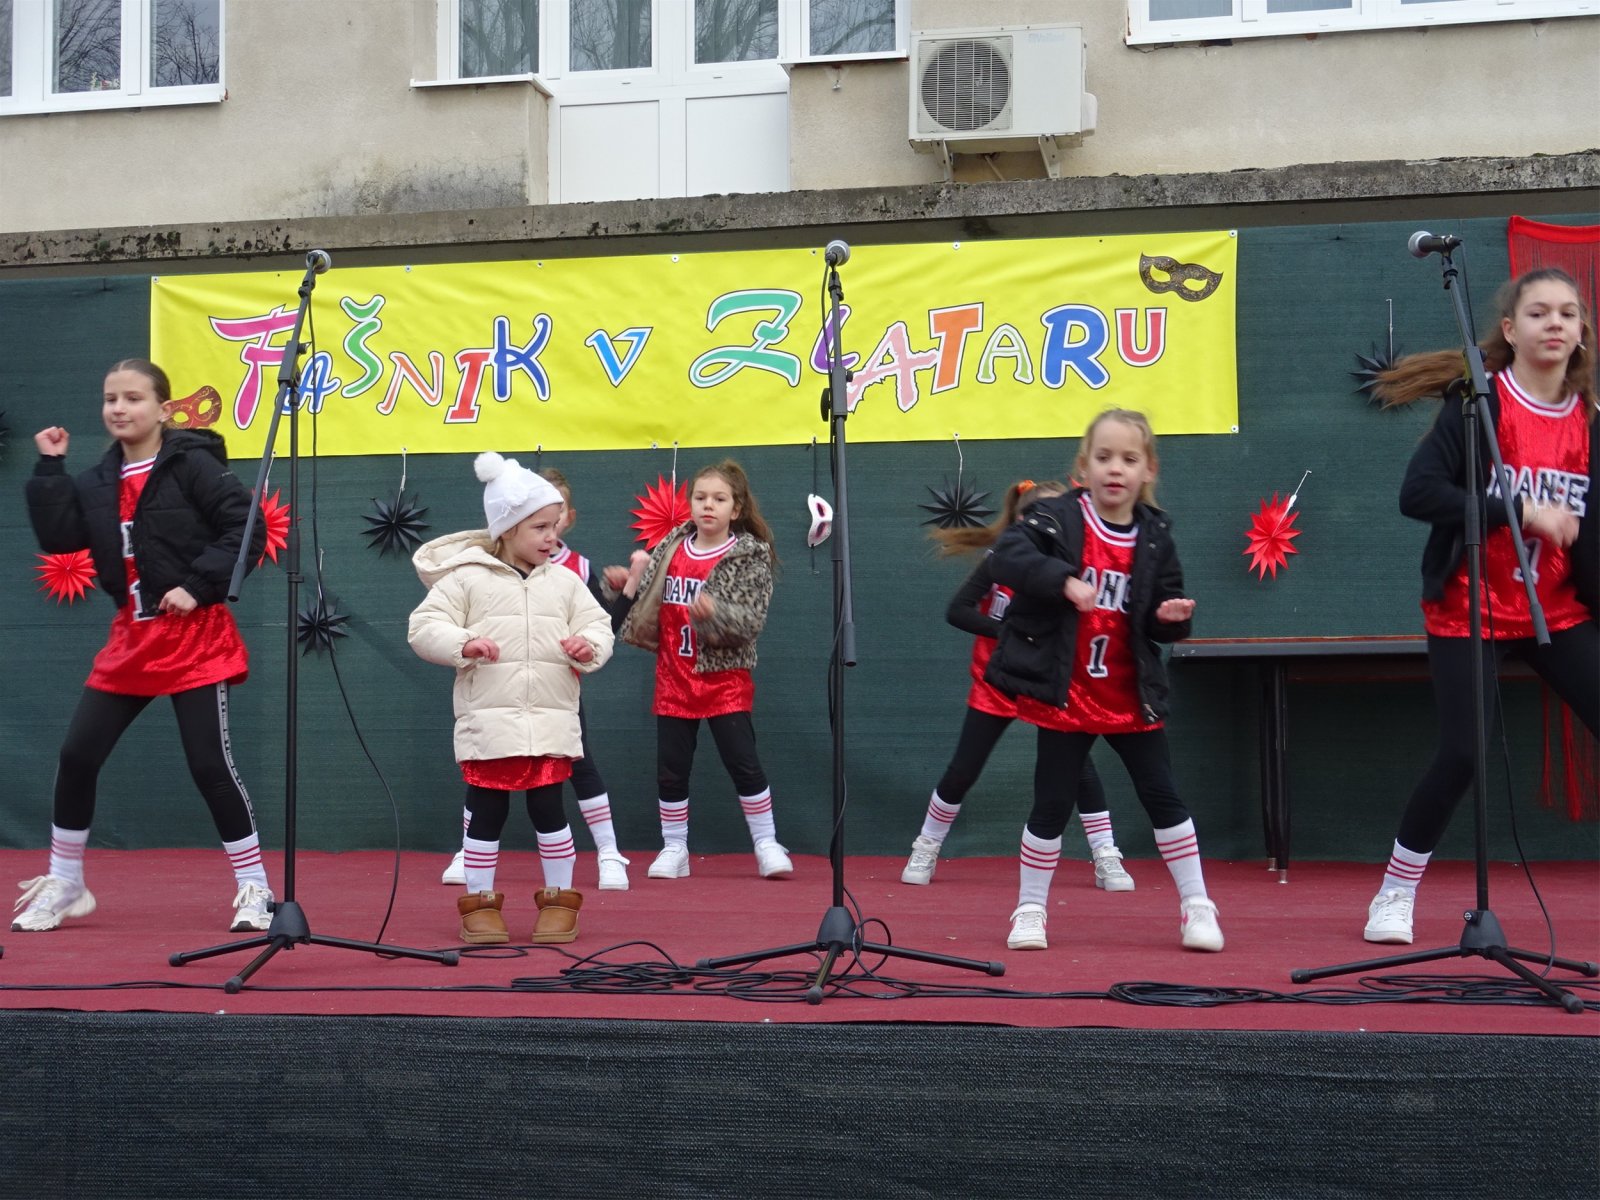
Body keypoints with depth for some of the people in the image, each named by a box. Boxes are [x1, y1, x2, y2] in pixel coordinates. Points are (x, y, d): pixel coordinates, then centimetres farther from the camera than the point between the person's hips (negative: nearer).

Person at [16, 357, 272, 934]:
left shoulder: (191, 464, -9)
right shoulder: (100, 481, 10)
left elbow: (247, 527, -14)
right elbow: (58, 536, -1)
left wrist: (200, 586, -18)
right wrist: (50, 468, -3)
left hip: (195, 639, -6)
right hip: (131, 639, 7)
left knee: (210, 764, -7)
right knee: (76, 756, 4)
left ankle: (255, 891, 6)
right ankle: (63, 885, 20)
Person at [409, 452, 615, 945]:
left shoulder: (565, 581, 7)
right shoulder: (466, 578, -2)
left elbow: (597, 625, 9)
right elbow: (423, 627, -4)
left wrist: (589, 646, -13)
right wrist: (462, 644, -21)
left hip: (551, 722, 2)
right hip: (488, 722, -2)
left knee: (549, 812, 6)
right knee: (486, 814, 5)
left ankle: (559, 901, 19)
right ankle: (480, 904, 17)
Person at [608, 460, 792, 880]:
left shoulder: (750, 556, -8)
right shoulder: (669, 550, 5)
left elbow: (751, 620, -16)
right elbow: (647, 601, 12)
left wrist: (714, 612, -32)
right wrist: (623, 587, -6)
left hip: (725, 679, -4)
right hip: (674, 679, 4)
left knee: (743, 762, -3)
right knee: (670, 768, 6)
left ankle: (766, 844, 10)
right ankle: (674, 848, 19)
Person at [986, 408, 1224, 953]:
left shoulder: (1155, 536, 2)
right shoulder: (1057, 518, -8)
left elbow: (1164, 610, 10)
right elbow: (1008, 554, -25)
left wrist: (1172, 617, -13)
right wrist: (1064, 580, -37)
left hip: (1131, 697, 3)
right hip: (1065, 696, -3)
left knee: (1163, 797, 4)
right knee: (1051, 804, 4)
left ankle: (1195, 904, 16)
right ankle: (1030, 909, 17)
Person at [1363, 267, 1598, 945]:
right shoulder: (1478, 402, -9)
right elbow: (1418, 493, -20)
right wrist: (1520, 511, -24)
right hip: (1470, 613, -4)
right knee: (1462, 754, -10)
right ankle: (1394, 895, 10)